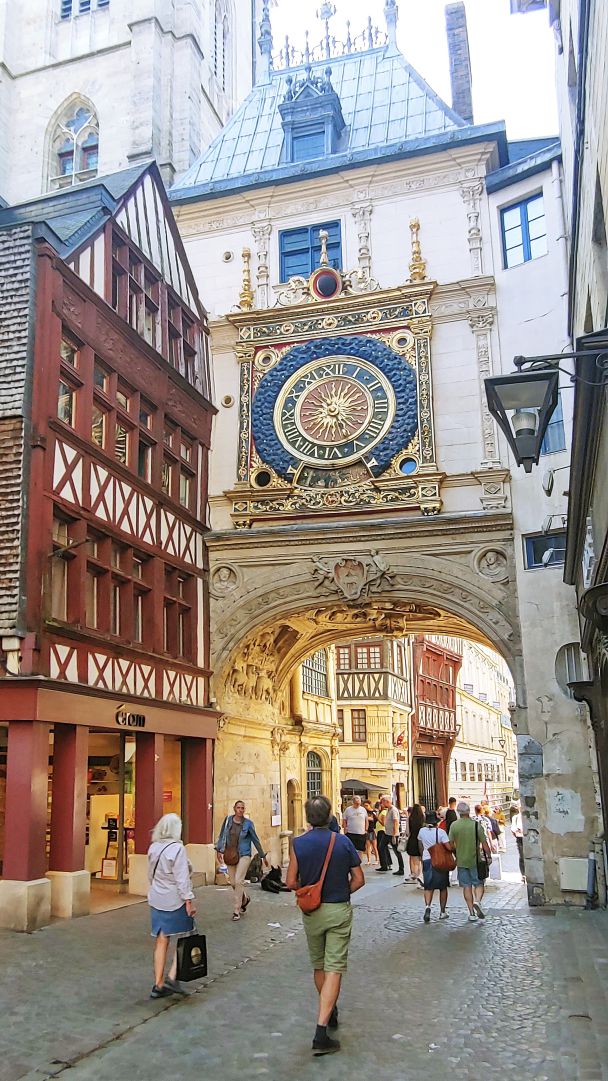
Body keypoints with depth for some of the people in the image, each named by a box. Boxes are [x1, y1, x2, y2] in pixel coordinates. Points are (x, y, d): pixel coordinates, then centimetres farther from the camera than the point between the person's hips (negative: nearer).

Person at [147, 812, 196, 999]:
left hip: (156, 899, 6)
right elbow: (182, 878, -18)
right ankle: (172, 976, 1)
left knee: (161, 941, 11)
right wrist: (189, 900, -14)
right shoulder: (177, 848, -16)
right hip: (175, 900, -6)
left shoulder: (153, 848, 4)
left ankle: (158, 984, 15)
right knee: (184, 937, 10)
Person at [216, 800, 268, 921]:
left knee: (238, 881, -14)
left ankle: (236, 910, -4)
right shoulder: (228, 820, 0)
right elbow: (222, 836, 8)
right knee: (233, 883, 8)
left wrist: (263, 856, 7)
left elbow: (255, 840, 3)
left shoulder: (248, 823, -5)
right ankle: (245, 898, 37)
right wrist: (219, 850, -1)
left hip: (244, 855, -3)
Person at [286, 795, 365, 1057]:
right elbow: (358, 880, -4)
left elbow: (291, 882, -8)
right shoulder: (344, 842, -9)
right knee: (334, 968, -1)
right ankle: (321, 1031, -9)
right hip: (339, 911, -2)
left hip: (311, 911, 2)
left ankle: (330, 1012, 40)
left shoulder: (298, 844, -10)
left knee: (318, 966, 21)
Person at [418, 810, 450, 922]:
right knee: (443, 887, 14)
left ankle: (427, 906, -20)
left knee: (428, 887, 6)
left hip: (427, 861, 2)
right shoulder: (441, 832, -13)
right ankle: (442, 912, 20)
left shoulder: (422, 831, 0)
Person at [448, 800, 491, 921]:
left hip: (461, 861, 1)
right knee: (479, 883, 11)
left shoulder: (454, 825, -5)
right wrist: (489, 856, 6)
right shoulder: (477, 825, -9)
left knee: (466, 886, 8)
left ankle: (472, 913, 7)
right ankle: (477, 901, -15)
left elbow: (451, 844, 0)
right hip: (475, 860, -1)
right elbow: (484, 844, -7)